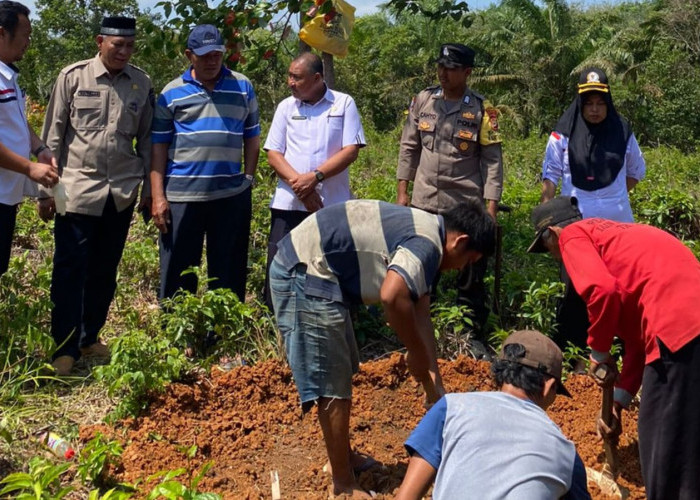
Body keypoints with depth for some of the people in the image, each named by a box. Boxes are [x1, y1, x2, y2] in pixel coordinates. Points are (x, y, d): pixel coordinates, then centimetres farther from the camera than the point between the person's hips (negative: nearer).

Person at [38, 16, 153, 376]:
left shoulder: (141, 83, 5)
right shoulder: (73, 76, -3)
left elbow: (146, 140, 11)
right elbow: (53, 135, 0)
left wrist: (149, 189, 11)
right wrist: (46, 190, -1)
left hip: (121, 193, 3)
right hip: (77, 189, -3)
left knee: (105, 271, 11)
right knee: (70, 269, -1)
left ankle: (90, 338, 26)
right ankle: (65, 347, 8)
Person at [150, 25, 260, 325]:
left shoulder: (242, 87, 8)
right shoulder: (172, 93, 4)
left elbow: (252, 138, 13)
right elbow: (159, 146, 3)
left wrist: (249, 179, 5)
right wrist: (158, 196, -3)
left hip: (232, 195, 1)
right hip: (181, 196, -1)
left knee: (228, 272, 9)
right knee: (177, 274, 5)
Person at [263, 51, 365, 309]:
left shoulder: (344, 103, 2)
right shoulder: (286, 107, 9)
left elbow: (351, 151, -5)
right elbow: (273, 153, 4)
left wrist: (315, 176, -16)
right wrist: (298, 182, -12)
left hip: (333, 204, -2)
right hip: (289, 203, 2)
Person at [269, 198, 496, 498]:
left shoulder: (424, 233, 14)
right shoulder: (427, 242, -16)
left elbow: (419, 314, 17)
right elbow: (391, 296, -35)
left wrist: (434, 383, 16)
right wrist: (418, 354, -19)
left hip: (313, 271, 11)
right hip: (305, 274, -11)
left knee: (342, 373, 22)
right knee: (332, 385, -4)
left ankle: (344, 457, 38)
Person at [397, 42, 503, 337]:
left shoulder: (481, 110, -6)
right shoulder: (423, 101, 4)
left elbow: (492, 162, -5)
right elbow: (409, 148, 10)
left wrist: (491, 208, -10)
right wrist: (402, 191, 6)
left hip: (466, 208, -3)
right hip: (424, 204, 3)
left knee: (470, 276, 6)